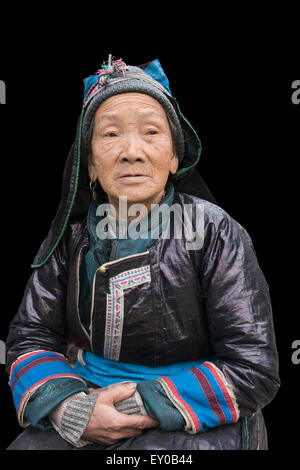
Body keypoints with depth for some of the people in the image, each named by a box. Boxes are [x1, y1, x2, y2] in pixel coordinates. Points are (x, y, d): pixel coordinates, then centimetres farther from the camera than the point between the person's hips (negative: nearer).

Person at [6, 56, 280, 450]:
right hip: (87, 403, 3)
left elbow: (253, 370, -13)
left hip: (195, 424, -2)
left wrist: (140, 408, -18)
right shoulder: (72, 236, -2)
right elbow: (30, 337, 1)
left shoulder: (216, 233, -13)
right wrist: (73, 411, -18)